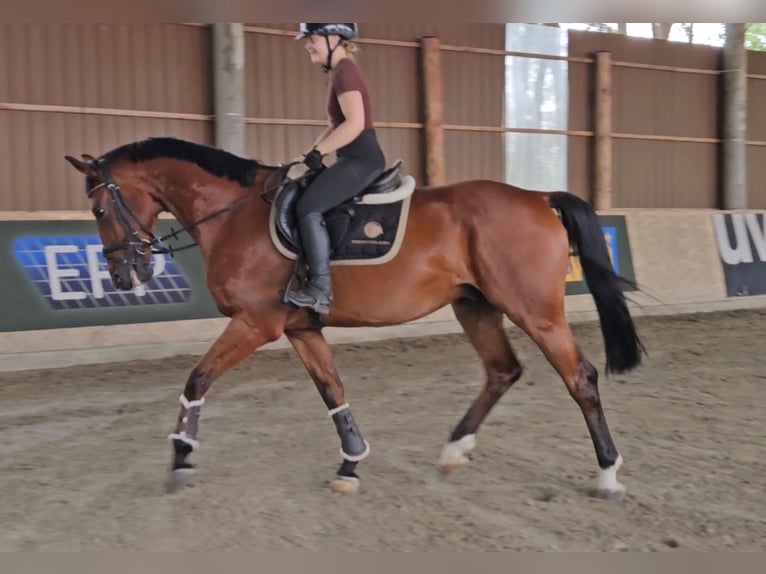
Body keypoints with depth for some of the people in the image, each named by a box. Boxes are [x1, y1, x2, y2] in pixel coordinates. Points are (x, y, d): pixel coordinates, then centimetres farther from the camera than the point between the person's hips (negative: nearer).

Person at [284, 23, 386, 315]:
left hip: (361, 158, -11)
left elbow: (355, 123, -25)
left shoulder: (345, 71, -13)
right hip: (354, 158, 11)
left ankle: (320, 291, -16)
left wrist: (316, 154, -20)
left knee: (308, 206, -18)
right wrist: (312, 154, 12)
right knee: (305, 198, 15)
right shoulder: (340, 72, 18)